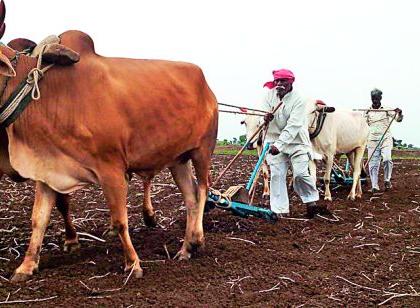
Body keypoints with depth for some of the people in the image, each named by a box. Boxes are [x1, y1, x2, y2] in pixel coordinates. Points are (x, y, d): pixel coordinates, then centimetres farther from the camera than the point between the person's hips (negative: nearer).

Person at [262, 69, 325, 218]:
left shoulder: (298, 100, -15)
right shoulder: (269, 95, 0)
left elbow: (293, 125, -23)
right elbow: (262, 115, 1)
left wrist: (279, 144, -32)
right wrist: (265, 119, -26)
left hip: (296, 141, -4)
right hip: (275, 141, 4)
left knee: (300, 173, -12)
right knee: (276, 175, 0)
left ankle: (311, 203, 10)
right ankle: (280, 210, 8)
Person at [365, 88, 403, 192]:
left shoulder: (387, 110, 3)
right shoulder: (368, 112, 9)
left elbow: (398, 119, -5)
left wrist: (399, 113, -26)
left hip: (385, 139, -2)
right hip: (372, 140, 2)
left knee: (387, 159, -20)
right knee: (373, 163, -2)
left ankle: (387, 180, 2)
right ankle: (374, 186, 3)